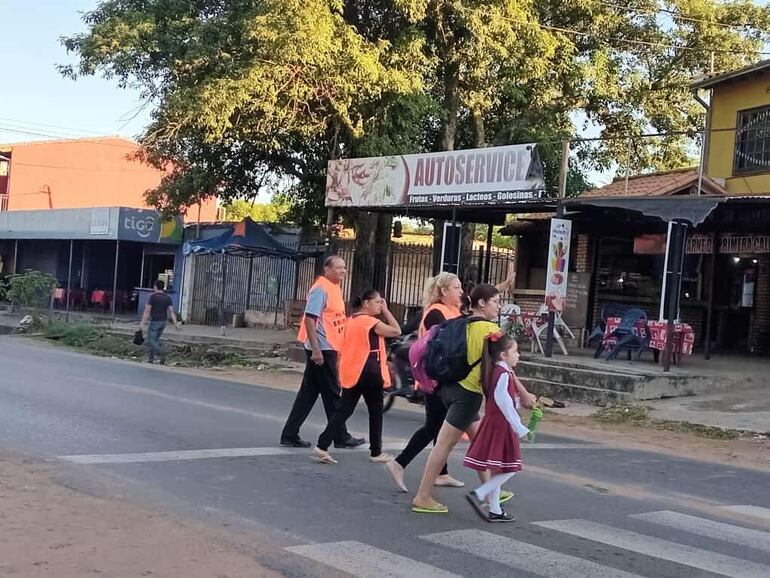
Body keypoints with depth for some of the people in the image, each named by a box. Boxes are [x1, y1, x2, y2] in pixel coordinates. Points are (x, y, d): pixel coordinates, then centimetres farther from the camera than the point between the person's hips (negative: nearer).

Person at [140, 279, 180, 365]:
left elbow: (147, 310, -13)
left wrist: (143, 322, -11)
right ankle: (151, 357, 16)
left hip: (155, 321, -6)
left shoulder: (153, 296, -10)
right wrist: (176, 323, -3)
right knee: (155, 339, 17)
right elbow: (172, 311, -1)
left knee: (151, 340, -2)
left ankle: (161, 352, -21)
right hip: (163, 321, 6)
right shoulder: (167, 298, 5)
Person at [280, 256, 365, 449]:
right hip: (322, 349, -9)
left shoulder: (334, 289, 16)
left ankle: (290, 435, 13)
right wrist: (316, 349, -25)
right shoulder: (321, 289, -13)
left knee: (309, 393, 10)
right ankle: (341, 437, 11)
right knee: (332, 394, 1)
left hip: (328, 348, 9)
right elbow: (310, 319, -20)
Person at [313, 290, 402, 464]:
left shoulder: (350, 321, 12)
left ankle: (322, 446, -8)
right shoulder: (371, 322, -11)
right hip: (369, 373, -7)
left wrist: (341, 371, 20)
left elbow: (342, 349, 14)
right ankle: (376, 452, 17)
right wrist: (386, 311, -2)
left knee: (343, 410, 4)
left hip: (350, 373, 7)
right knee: (375, 412, 9)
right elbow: (397, 331, -8)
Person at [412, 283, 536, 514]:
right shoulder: (490, 329, -12)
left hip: (453, 386, 8)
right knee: (445, 444, -4)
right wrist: (524, 395, -6)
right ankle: (423, 498, 0)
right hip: (468, 392, -8)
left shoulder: (464, 325, 11)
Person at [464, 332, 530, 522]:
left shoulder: (497, 372, 12)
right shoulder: (504, 374, -17)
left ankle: (495, 510, 18)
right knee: (508, 469, -5)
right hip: (501, 426, -10)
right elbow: (505, 403, -22)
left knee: (498, 470, 13)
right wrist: (520, 428, -20)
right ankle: (478, 494, -10)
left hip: (493, 424, 10)